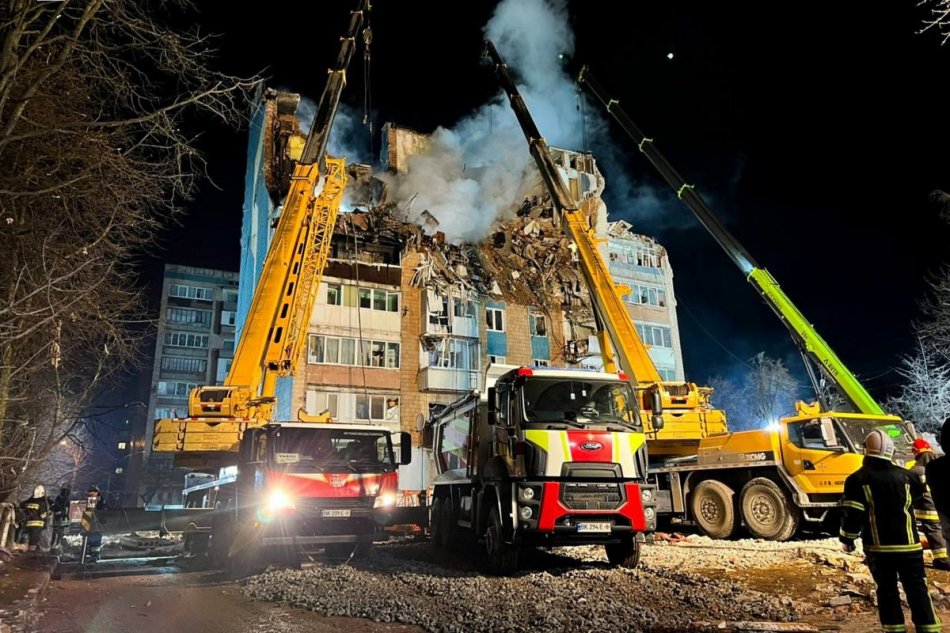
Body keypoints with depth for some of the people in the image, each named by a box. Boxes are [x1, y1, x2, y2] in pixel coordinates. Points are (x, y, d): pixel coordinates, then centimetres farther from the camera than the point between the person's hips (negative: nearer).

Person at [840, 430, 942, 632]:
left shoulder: (857, 479, -9)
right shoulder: (905, 475, 1)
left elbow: (853, 515, -11)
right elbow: (924, 502, 18)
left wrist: (847, 539, 1)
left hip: (878, 547, -2)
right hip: (909, 544, 2)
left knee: (887, 590, 9)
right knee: (917, 589, 11)